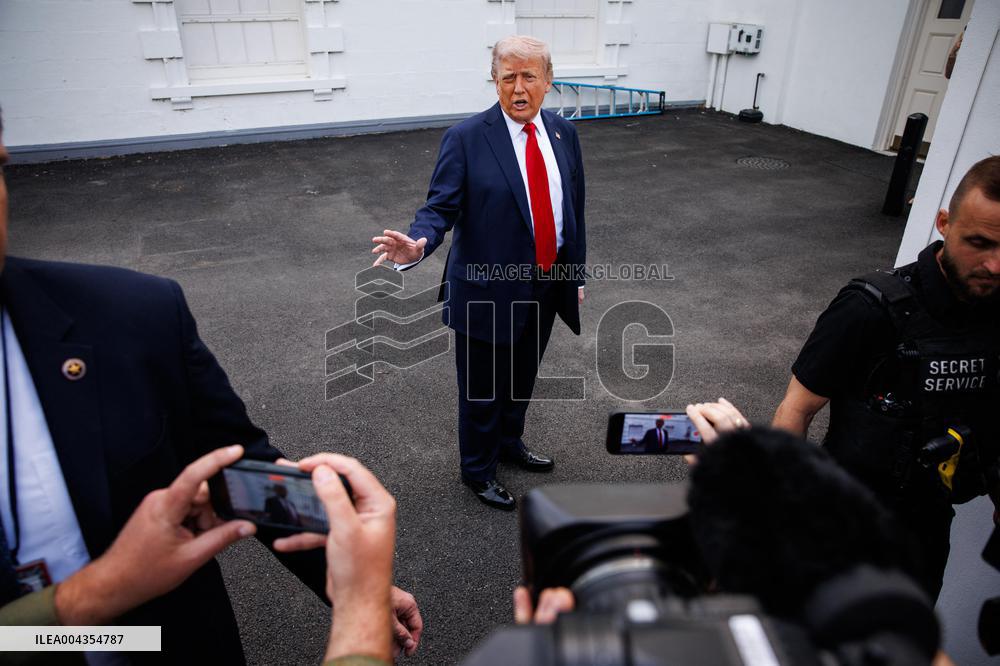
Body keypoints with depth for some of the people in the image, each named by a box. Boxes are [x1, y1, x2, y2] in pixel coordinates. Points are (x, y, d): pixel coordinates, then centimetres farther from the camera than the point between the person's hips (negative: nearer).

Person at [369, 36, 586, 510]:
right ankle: (477, 469, 35)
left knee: (523, 377, 24)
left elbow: (574, 209, 9)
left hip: (548, 286, 6)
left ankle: (509, 442, 50)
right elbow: (441, 207, -16)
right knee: (483, 388, 10)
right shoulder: (466, 139, -13)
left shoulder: (564, 134, 3)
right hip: (490, 289, -5)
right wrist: (418, 244, -38)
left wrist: (577, 276, 11)